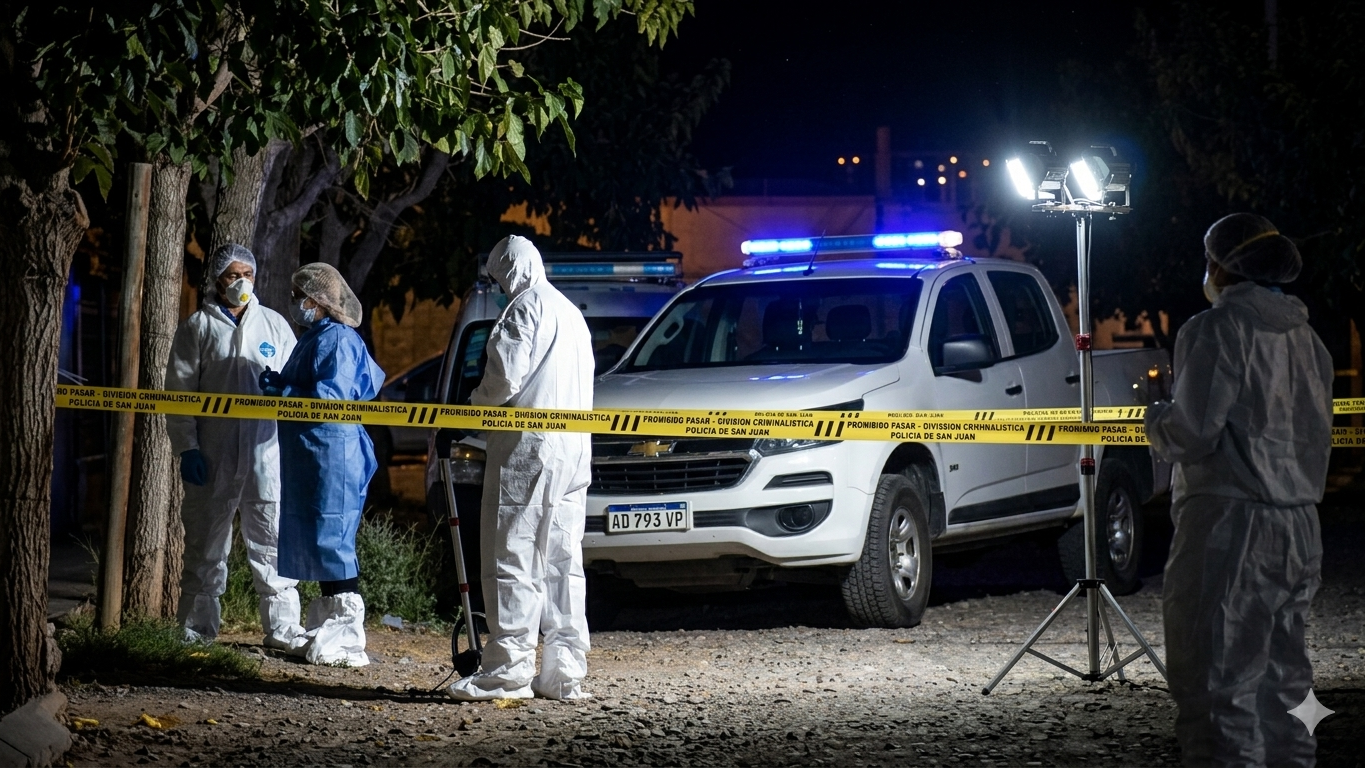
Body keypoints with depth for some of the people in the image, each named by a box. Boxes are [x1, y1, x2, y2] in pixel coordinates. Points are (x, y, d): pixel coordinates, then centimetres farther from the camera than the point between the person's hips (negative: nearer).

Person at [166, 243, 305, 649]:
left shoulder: (274, 325, 13)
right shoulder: (197, 327, 6)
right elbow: (180, 391, 3)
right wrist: (187, 448, -6)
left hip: (267, 455, 1)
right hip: (212, 458, -1)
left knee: (274, 540, -1)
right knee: (206, 544, 6)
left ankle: (283, 628, 3)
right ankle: (196, 630, 13)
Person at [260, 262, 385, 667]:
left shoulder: (337, 340, -14)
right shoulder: (313, 338, 18)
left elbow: (330, 398, -22)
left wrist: (281, 391, -14)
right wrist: (280, 386, 11)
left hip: (332, 456, -11)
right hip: (307, 456, 11)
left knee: (332, 543, -11)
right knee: (315, 542, 13)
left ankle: (346, 638, -10)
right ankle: (326, 631, 19)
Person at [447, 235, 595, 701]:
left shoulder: (525, 307, -7)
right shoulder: (571, 313, 22)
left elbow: (506, 377, -16)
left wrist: (473, 405, 4)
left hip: (528, 447, -9)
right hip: (573, 451, 9)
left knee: (513, 557, -8)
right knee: (563, 561, 9)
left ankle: (508, 669, -11)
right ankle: (565, 672, 8)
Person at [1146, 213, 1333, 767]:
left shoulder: (1217, 330, -9)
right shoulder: (1304, 338, 16)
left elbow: (1193, 431, -15)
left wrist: (1157, 420, 5)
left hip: (1230, 527, -8)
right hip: (1298, 530, 8)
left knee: (1219, 697, -8)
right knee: (1279, 689, 14)